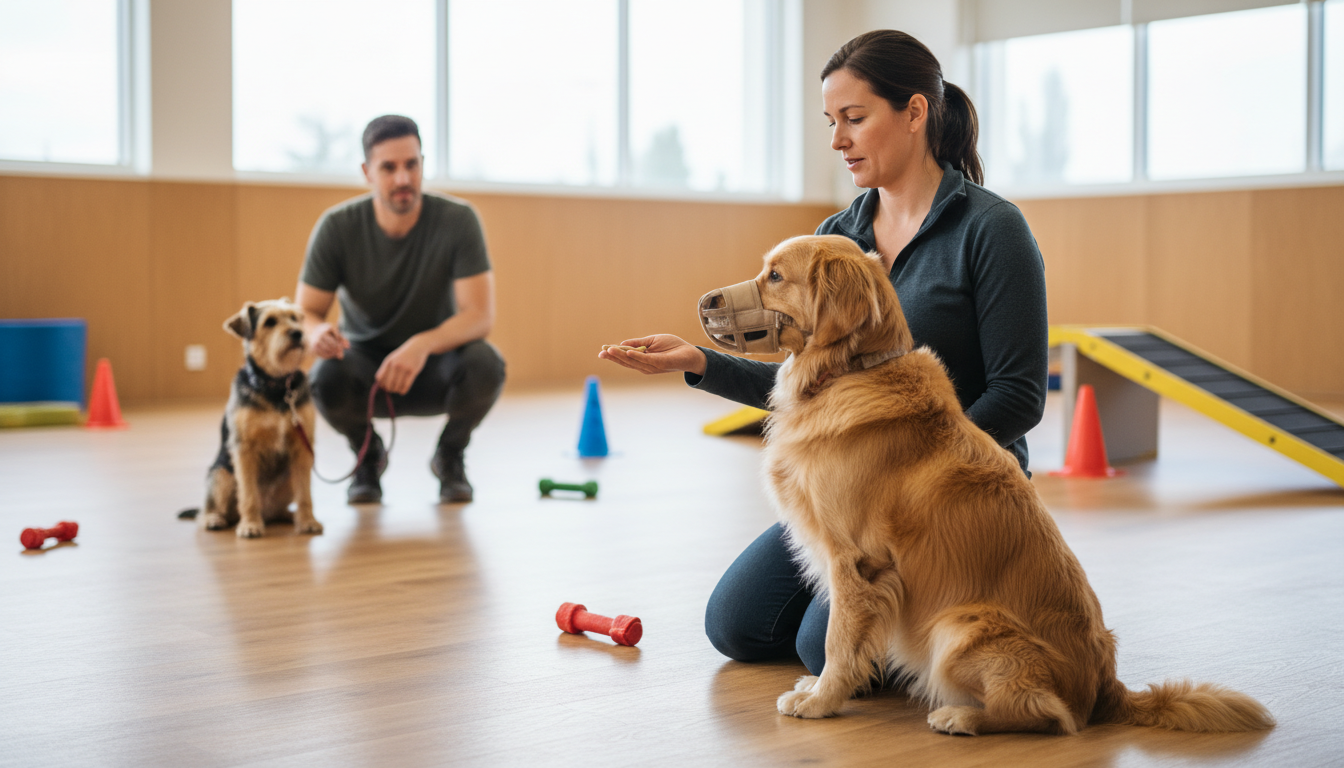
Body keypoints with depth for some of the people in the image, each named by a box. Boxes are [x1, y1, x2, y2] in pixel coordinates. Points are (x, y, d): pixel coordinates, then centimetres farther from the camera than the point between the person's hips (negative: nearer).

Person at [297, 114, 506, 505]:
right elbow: (306, 313, -13)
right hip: (365, 359, 0)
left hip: (436, 361, 0)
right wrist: (316, 333, -39)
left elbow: (480, 315, -25)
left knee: (485, 366, -34)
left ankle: (450, 455, 1)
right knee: (327, 378, -34)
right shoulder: (337, 227, -16)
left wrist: (422, 345, -44)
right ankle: (368, 454, 2)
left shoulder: (458, 220, -19)